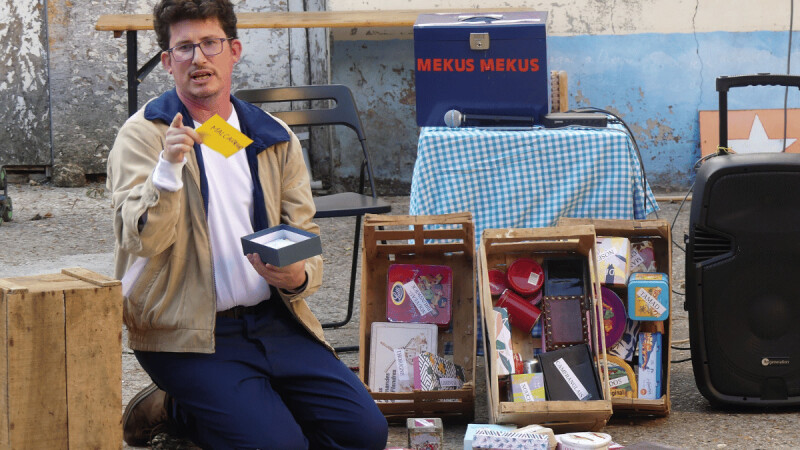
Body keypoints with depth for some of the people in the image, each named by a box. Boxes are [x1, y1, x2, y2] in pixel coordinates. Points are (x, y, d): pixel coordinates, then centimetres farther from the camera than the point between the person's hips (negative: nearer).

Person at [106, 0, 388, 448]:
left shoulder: (275, 138, 10)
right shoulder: (144, 135, -3)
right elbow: (144, 241, -15)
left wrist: (297, 277, -12)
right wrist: (168, 167, -32)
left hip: (274, 321, 5)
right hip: (189, 333, -5)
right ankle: (176, 409, 7)